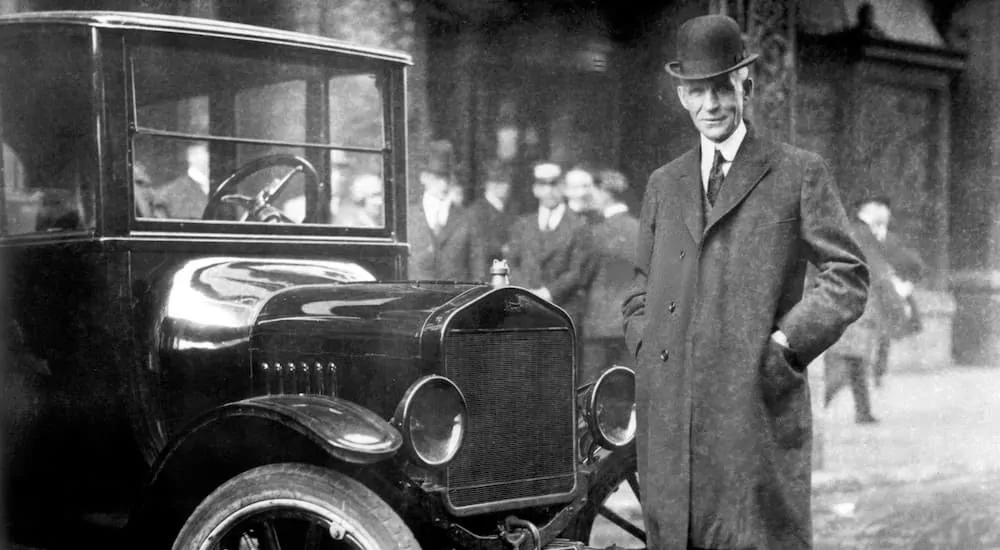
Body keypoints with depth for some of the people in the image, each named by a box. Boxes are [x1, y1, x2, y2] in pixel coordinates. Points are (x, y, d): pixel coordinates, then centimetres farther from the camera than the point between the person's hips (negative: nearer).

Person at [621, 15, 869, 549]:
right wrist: (646, 352, 6)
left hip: (757, 405, -4)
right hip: (669, 416, 4)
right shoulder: (663, 185, 19)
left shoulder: (799, 173, 6)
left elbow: (848, 277, 2)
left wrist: (786, 343, -10)